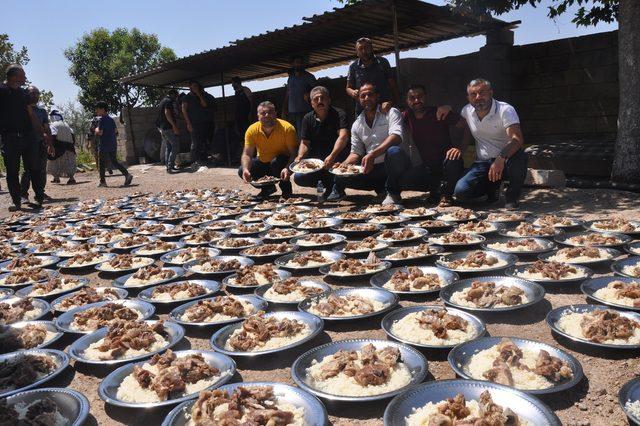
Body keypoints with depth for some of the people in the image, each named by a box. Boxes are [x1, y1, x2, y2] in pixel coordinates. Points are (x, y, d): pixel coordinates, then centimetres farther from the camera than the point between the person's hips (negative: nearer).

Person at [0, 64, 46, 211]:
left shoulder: (23, 92, 15)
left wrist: (42, 132, 15)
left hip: (28, 136, 4)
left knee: (34, 168, 3)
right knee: (12, 171, 1)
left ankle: (39, 198, 9)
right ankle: (16, 202, 6)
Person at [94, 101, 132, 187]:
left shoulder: (101, 120, -12)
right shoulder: (111, 119, 12)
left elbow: (99, 133, -18)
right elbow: (116, 131, 14)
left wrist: (96, 129, 1)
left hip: (104, 145, -7)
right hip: (113, 144, 7)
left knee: (102, 163, 5)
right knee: (114, 162, 12)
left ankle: (102, 181, 9)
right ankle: (127, 174, -5)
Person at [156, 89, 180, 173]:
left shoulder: (162, 101, 22)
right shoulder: (169, 101, -9)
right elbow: (167, 113, -22)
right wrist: (174, 126, -25)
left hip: (161, 127, 10)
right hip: (168, 127, -10)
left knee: (168, 147, 13)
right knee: (175, 146, -10)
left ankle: (168, 166, 15)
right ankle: (170, 167, -16)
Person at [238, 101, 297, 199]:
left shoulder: (287, 128, -23)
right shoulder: (252, 130, -15)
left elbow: (294, 153, -25)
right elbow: (247, 154, -17)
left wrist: (287, 168, -45)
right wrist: (245, 169, -38)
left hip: (282, 163, -3)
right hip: (263, 163, 4)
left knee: (276, 162, -36)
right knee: (242, 171, -16)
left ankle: (286, 189, -7)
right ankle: (268, 187, 9)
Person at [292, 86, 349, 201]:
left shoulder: (339, 114, -10)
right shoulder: (308, 119, 5)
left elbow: (343, 136, -26)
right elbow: (304, 142, 3)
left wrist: (332, 156, -42)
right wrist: (300, 157, -19)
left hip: (337, 157, -4)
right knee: (298, 178, -17)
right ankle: (327, 183, 10)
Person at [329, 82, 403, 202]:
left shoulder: (391, 113, -3)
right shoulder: (357, 125, 12)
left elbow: (396, 137, -21)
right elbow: (356, 152, 13)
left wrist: (373, 154, -33)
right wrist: (343, 165, -9)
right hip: (371, 169, 4)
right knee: (339, 176, -14)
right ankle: (381, 187, 2)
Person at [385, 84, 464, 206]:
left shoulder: (440, 113, -5)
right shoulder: (407, 117, 6)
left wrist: (460, 148, -29)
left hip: (446, 165, -2)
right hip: (427, 168, 2)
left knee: (454, 158, -36)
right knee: (394, 151, -18)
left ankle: (447, 193, -5)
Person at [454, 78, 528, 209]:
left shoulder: (505, 110, -16)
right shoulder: (466, 111, 1)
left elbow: (518, 139, -30)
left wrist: (501, 158, -48)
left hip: (505, 160, -3)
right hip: (483, 163, 4)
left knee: (519, 156, -39)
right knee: (460, 191, -20)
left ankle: (512, 196, -12)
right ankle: (493, 185, 12)